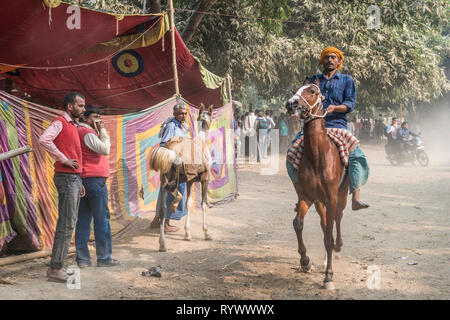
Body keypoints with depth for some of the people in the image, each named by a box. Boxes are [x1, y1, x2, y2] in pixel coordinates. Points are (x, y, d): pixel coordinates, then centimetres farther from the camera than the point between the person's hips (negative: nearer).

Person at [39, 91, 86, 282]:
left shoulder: (72, 126, 22)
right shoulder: (59, 122, -7)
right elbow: (44, 139, -26)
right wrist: (64, 160, -21)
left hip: (74, 178, 10)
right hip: (66, 178, -10)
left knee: (69, 223, 10)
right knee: (66, 224, -11)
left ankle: (58, 265, 14)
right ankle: (55, 268, -9)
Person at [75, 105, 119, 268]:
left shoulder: (78, 131, 21)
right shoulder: (87, 132, -10)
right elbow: (105, 149, -17)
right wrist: (102, 131, -9)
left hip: (82, 180, 10)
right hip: (95, 179, -10)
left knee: (83, 219, 7)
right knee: (102, 219, -4)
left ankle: (82, 258, 8)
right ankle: (104, 257, 0)